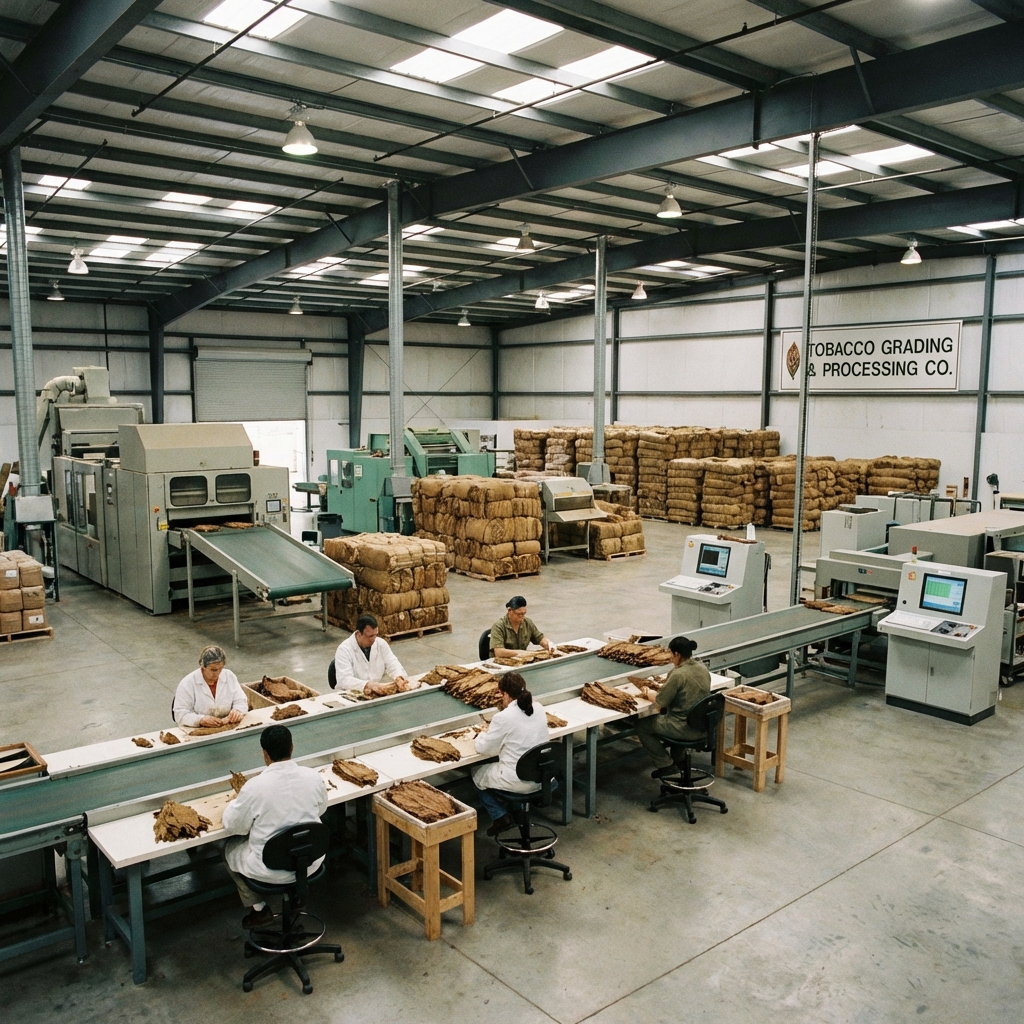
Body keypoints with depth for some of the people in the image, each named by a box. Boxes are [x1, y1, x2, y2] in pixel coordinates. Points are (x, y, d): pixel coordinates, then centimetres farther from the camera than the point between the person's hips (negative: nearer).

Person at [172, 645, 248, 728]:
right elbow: (180, 714, -12)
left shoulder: (230, 677, 3)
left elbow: (241, 701, 6)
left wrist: (237, 710, -17)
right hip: (197, 732, 0)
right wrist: (201, 719, -29)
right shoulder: (188, 683, -8)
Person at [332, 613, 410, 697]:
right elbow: (344, 680, -22)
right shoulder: (344, 649, -12)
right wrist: (368, 685, -36)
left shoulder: (381, 643, 3)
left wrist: (399, 678, -20)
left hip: (380, 692, 5)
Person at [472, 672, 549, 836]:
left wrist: (482, 735, 16)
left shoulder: (503, 718, -19)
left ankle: (500, 816, 12)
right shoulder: (539, 710, -1)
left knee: (476, 774, 21)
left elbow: (482, 748, -5)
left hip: (517, 782, -6)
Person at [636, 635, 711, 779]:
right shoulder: (703, 669, 2)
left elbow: (659, 703, -14)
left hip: (685, 729, -8)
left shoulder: (678, 674, -23)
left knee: (641, 726, 9)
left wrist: (648, 693, 7)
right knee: (665, 713, 33)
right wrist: (654, 693, 14)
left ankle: (666, 764, 10)